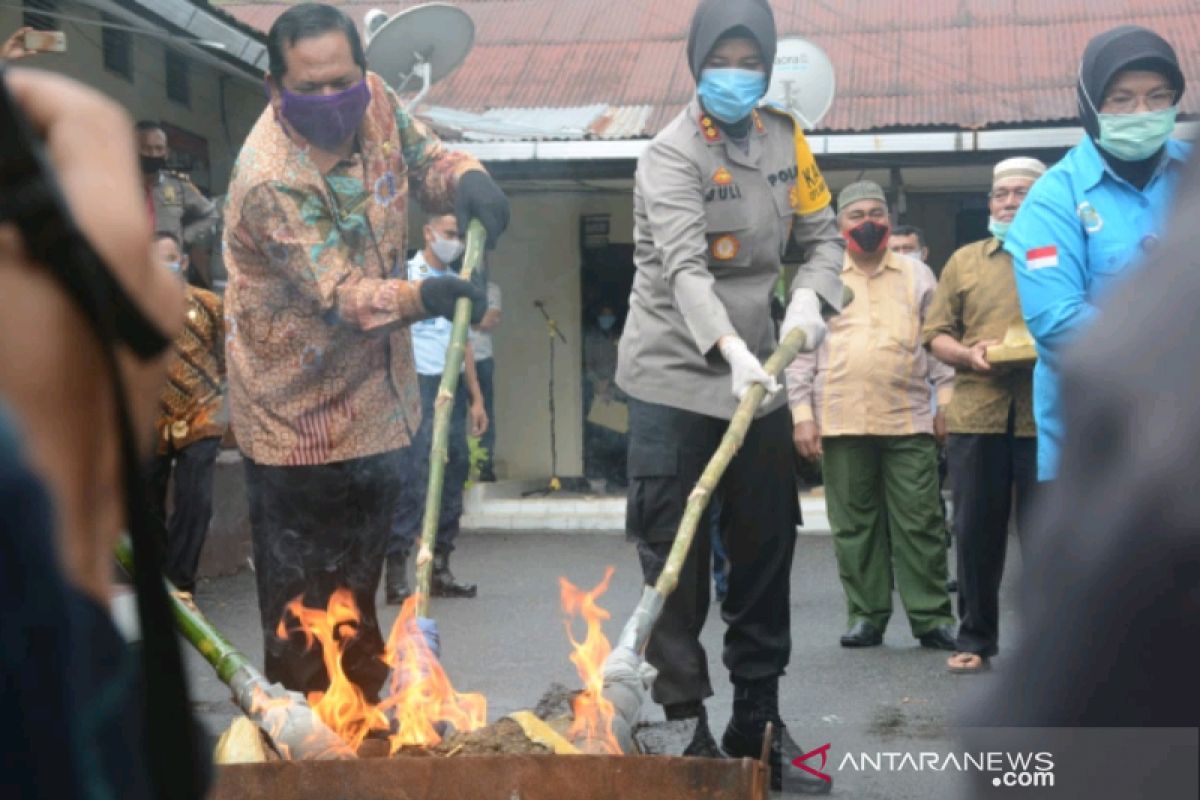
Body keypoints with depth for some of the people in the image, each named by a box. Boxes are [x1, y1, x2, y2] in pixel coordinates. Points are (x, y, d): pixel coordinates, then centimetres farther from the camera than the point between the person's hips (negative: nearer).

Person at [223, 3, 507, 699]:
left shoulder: (374, 101, -7)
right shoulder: (270, 180, -29)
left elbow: (424, 157, 8)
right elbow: (337, 295, -33)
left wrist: (466, 179, -17)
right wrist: (423, 296, -52)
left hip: (376, 396, 7)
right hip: (301, 413, -7)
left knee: (361, 585, 21)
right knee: (301, 596, 1)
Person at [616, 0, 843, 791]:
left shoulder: (785, 137, 6)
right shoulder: (671, 154, -14)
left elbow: (824, 233, 10)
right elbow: (684, 268, -27)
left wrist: (810, 297, -12)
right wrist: (732, 350, -43)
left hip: (758, 374, 6)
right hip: (675, 375, -6)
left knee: (767, 556, 10)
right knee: (675, 562, -4)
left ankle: (758, 724, 22)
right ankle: (685, 727, 6)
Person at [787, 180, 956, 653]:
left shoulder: (917, 276, 13)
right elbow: (801, 351, 8)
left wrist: (946, 401, 3)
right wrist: (802, 413, 0)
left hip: (909, 420, 0)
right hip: (841, 421, 0)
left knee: (920, 524, -1)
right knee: (854, 525, 5)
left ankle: (932, 617, 5)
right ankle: (866, 615, 14)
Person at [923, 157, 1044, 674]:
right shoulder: (964, 261, 16)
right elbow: (935, 334, 12)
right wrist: (967, 355, -8)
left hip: (1045, 414, -2)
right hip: (976, 413, 2)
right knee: (976, 531, 6)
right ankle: (974, 638, 17)